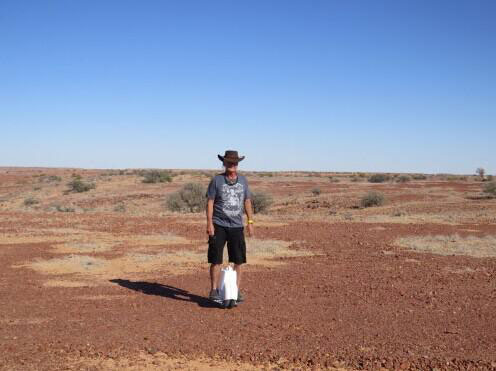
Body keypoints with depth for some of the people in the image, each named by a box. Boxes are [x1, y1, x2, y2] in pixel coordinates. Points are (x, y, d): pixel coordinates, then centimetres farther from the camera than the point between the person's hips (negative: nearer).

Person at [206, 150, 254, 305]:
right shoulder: (217, 180, -2)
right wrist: (209, 223, -11)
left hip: (237, 226, 3)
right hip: (219, 225, -3)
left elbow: (247, 202, 13)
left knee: (238, 260, 5)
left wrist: (250, 222, 7)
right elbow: (210, 202, -3)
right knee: (216, 260, -2)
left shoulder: (243, 180, 9)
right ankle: (214, 290, 8)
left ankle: (236, 290, 15)